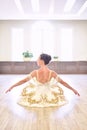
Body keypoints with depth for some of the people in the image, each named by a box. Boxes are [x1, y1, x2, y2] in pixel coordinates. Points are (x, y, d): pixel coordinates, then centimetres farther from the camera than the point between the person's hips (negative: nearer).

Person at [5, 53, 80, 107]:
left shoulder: (35, 73, -21)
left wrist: (12, 87, 4)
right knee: (58, 88, 29)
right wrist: (73, 89, 6)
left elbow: (23, 81, -10)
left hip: (35, 98, 0)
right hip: (50, 98, 1)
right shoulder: (53, 73, -19)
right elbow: (62, 82, -8)